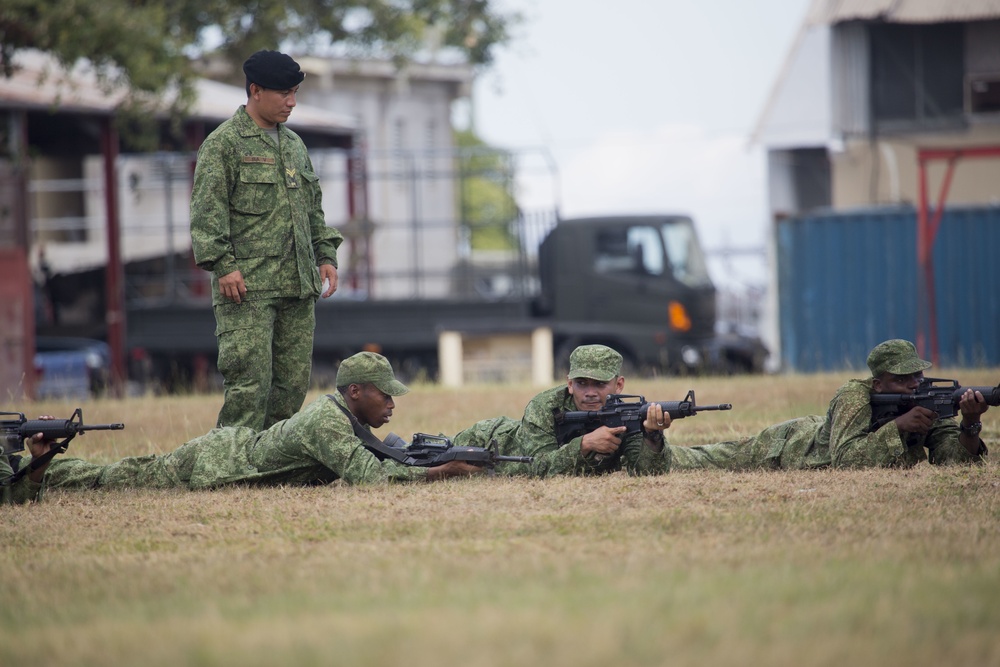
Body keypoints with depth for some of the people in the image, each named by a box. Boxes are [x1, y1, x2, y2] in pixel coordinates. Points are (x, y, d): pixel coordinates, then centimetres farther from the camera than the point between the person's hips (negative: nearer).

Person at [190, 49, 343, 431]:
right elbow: (207, 211, -9)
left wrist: (326, 256, 16)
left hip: (299, 285, 7)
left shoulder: (294, 144, 20)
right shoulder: (223, 144, -3)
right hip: (247, 286, -7)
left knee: (293, 382, 5)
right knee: (250, 383, -13)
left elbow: (313, 208, 27)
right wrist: (223, 264, -18)